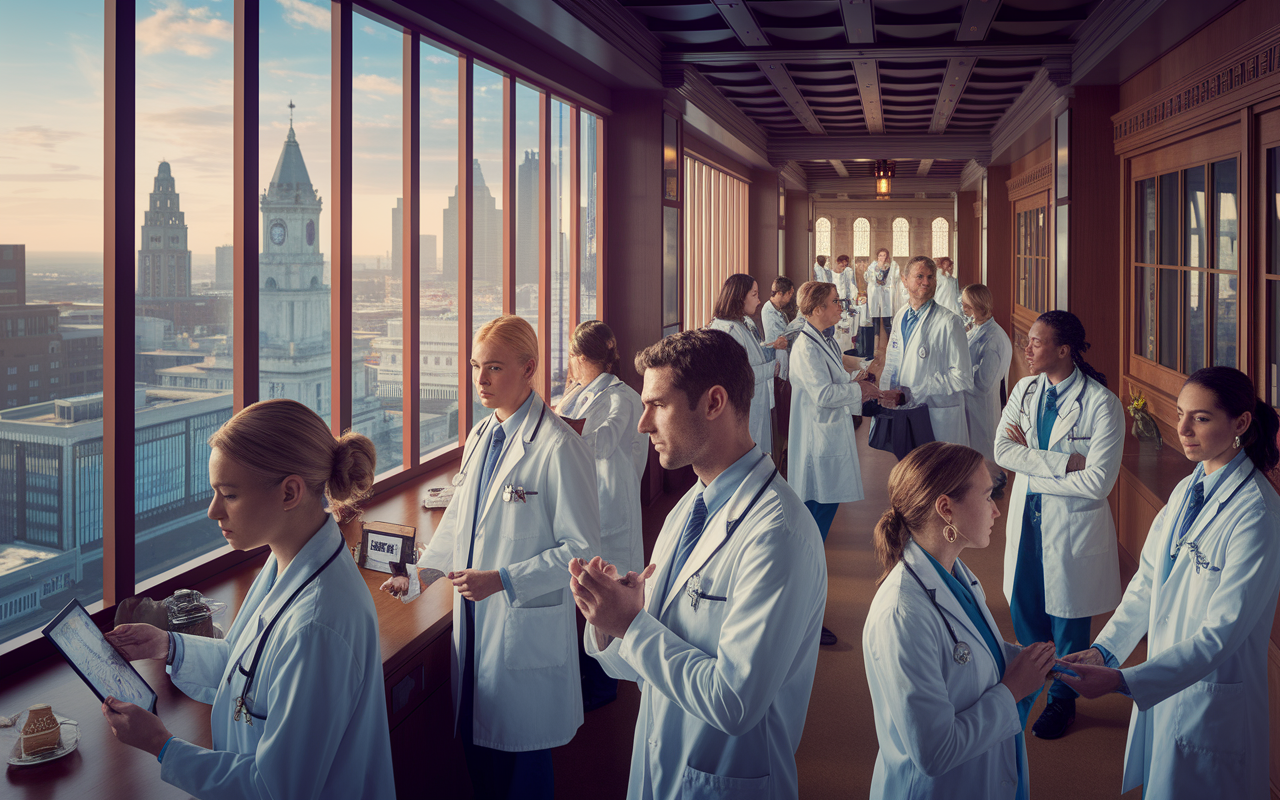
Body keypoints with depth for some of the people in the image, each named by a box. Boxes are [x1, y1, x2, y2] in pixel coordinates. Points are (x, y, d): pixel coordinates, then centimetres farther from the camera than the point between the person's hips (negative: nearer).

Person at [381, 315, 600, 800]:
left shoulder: (558, 448, -17)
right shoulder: (480, 437, 9)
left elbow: (583, 549, -17)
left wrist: (503, 580, -21)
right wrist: (419, 576, 10)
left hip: (527, 628, -7)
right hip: (474, 618, 7)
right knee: (477, 754, 16)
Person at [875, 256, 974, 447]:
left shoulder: (948, 322, -12)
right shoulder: (900, 316, 10)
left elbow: (961, 378, -15)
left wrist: (912, 393, -16)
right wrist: (886, 392, 1)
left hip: (938, 416, -6)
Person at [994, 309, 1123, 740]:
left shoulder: (1102, 404, -19)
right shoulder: (1024, 390, 0)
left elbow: (1097, 482, -23)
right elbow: (1002, 451, -10)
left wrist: (1032, 464, -15)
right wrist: (1062, 462, -22)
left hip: (1073, 522, -5)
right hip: (1027, 516, 5)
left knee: (1067, 616, 11)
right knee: (1023, 608, 15)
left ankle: (1062, 699, 33)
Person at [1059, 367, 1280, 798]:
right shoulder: (1187, 490, 4)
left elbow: (1221, 633, -25)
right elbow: (1147, 583, 5)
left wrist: (1122, 681, -32)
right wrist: (1104, 648, -9)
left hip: (1213, 699, -7)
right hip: (1164, 683, 7)